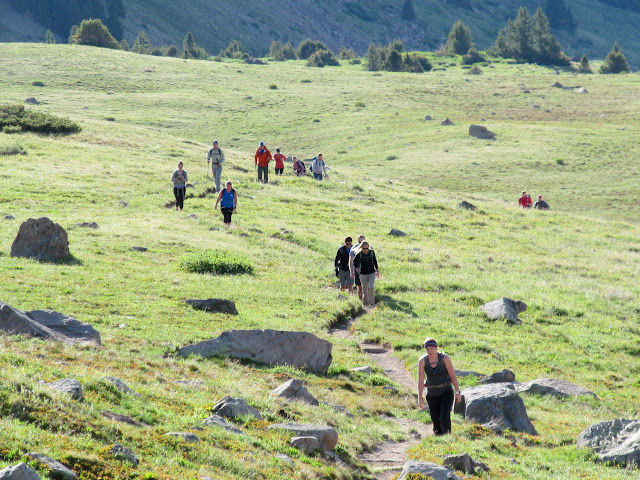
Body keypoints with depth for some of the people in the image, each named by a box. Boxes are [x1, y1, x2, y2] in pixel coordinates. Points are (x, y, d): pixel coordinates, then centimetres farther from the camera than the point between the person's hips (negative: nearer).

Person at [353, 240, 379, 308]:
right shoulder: (359, 254, -11)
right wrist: (356, 268, -3)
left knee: (371, 287, -17)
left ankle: (372, 303, -3)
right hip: (363, 274, 0)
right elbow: (355, 261, 9)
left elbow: (375, 260, 10)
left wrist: (377, 269, 13)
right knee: (364, 289, 3)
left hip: (372, 273, 0)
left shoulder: (372, 252, -7)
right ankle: (365, 304, 19)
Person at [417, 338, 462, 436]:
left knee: (444, 419, -19)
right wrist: (420, 397, -17)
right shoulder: (423, 361, -8)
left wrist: (458, 392, -9)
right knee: (436, 423, 4)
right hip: (432, 395, 2)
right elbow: (420, 380, -10)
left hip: (446, 392, -2)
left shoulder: (444, 358, -12)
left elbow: (453, 376, -7)